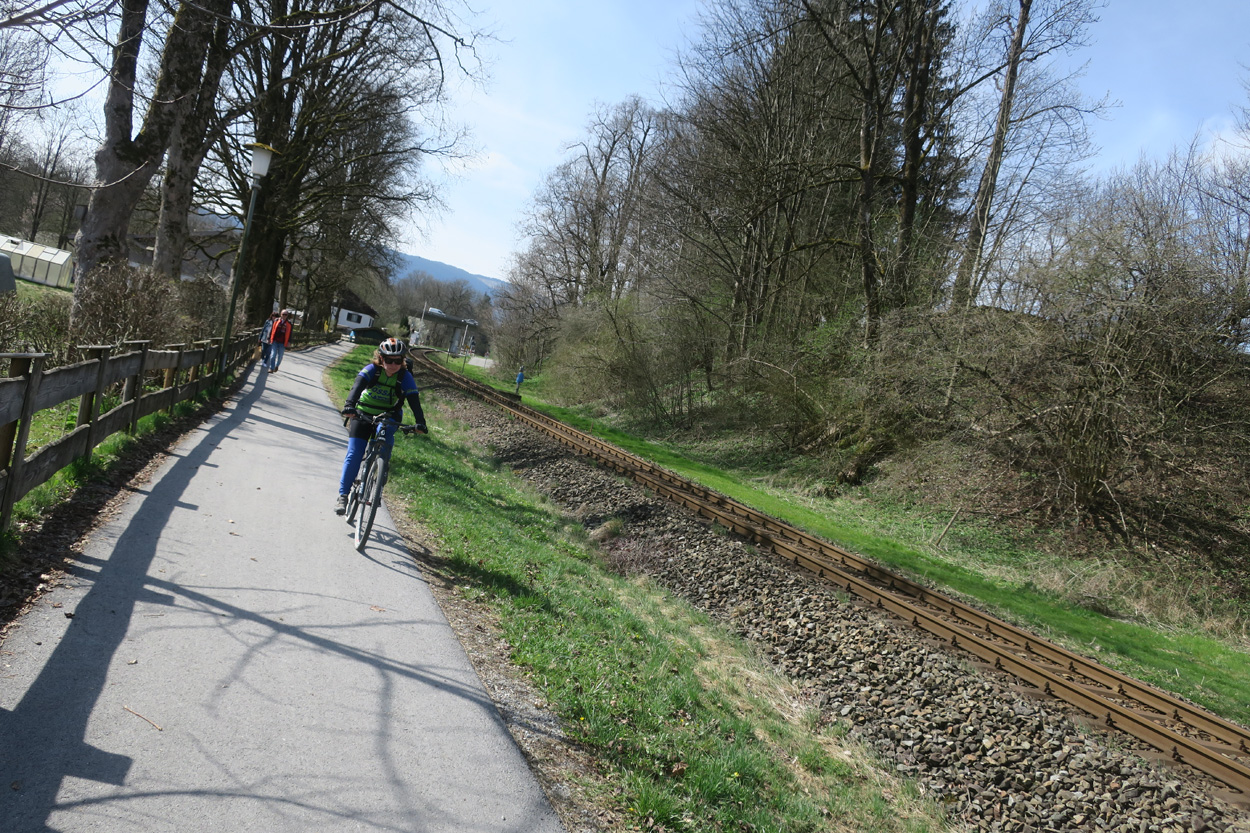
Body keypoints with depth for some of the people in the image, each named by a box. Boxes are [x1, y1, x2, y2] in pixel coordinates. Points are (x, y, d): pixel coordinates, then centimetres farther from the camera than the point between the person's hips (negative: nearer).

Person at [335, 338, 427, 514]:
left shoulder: (405, 376, -13)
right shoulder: (372, 369, -16)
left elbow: (414, 400, -22)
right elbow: (358, 386, -32)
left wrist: (420, 423, -37)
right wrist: (349, 405, -50)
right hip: (362, 414, 0)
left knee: (384, 451, -23)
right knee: (354, 455, -10)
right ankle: (343, 495, -3)